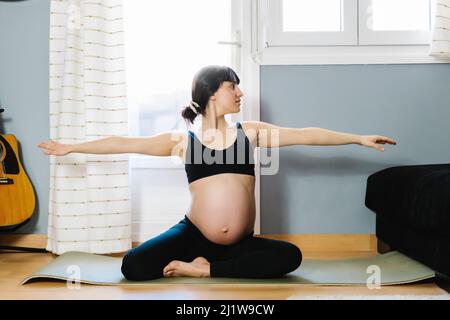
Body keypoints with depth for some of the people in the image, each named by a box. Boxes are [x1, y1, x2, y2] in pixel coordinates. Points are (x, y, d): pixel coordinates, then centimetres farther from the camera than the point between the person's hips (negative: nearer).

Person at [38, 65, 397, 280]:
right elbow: (123, 143, 5)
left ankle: (204, 269, -13)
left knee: (290, 255, -25)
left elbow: (305, 134, 3)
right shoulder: (183, 140, 3)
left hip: (240, 242, 3)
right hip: (193, 235, -2)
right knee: (133, 266, -22)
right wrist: (69, 147, 8)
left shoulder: (250, 132, 6)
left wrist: (360, 138, 1)